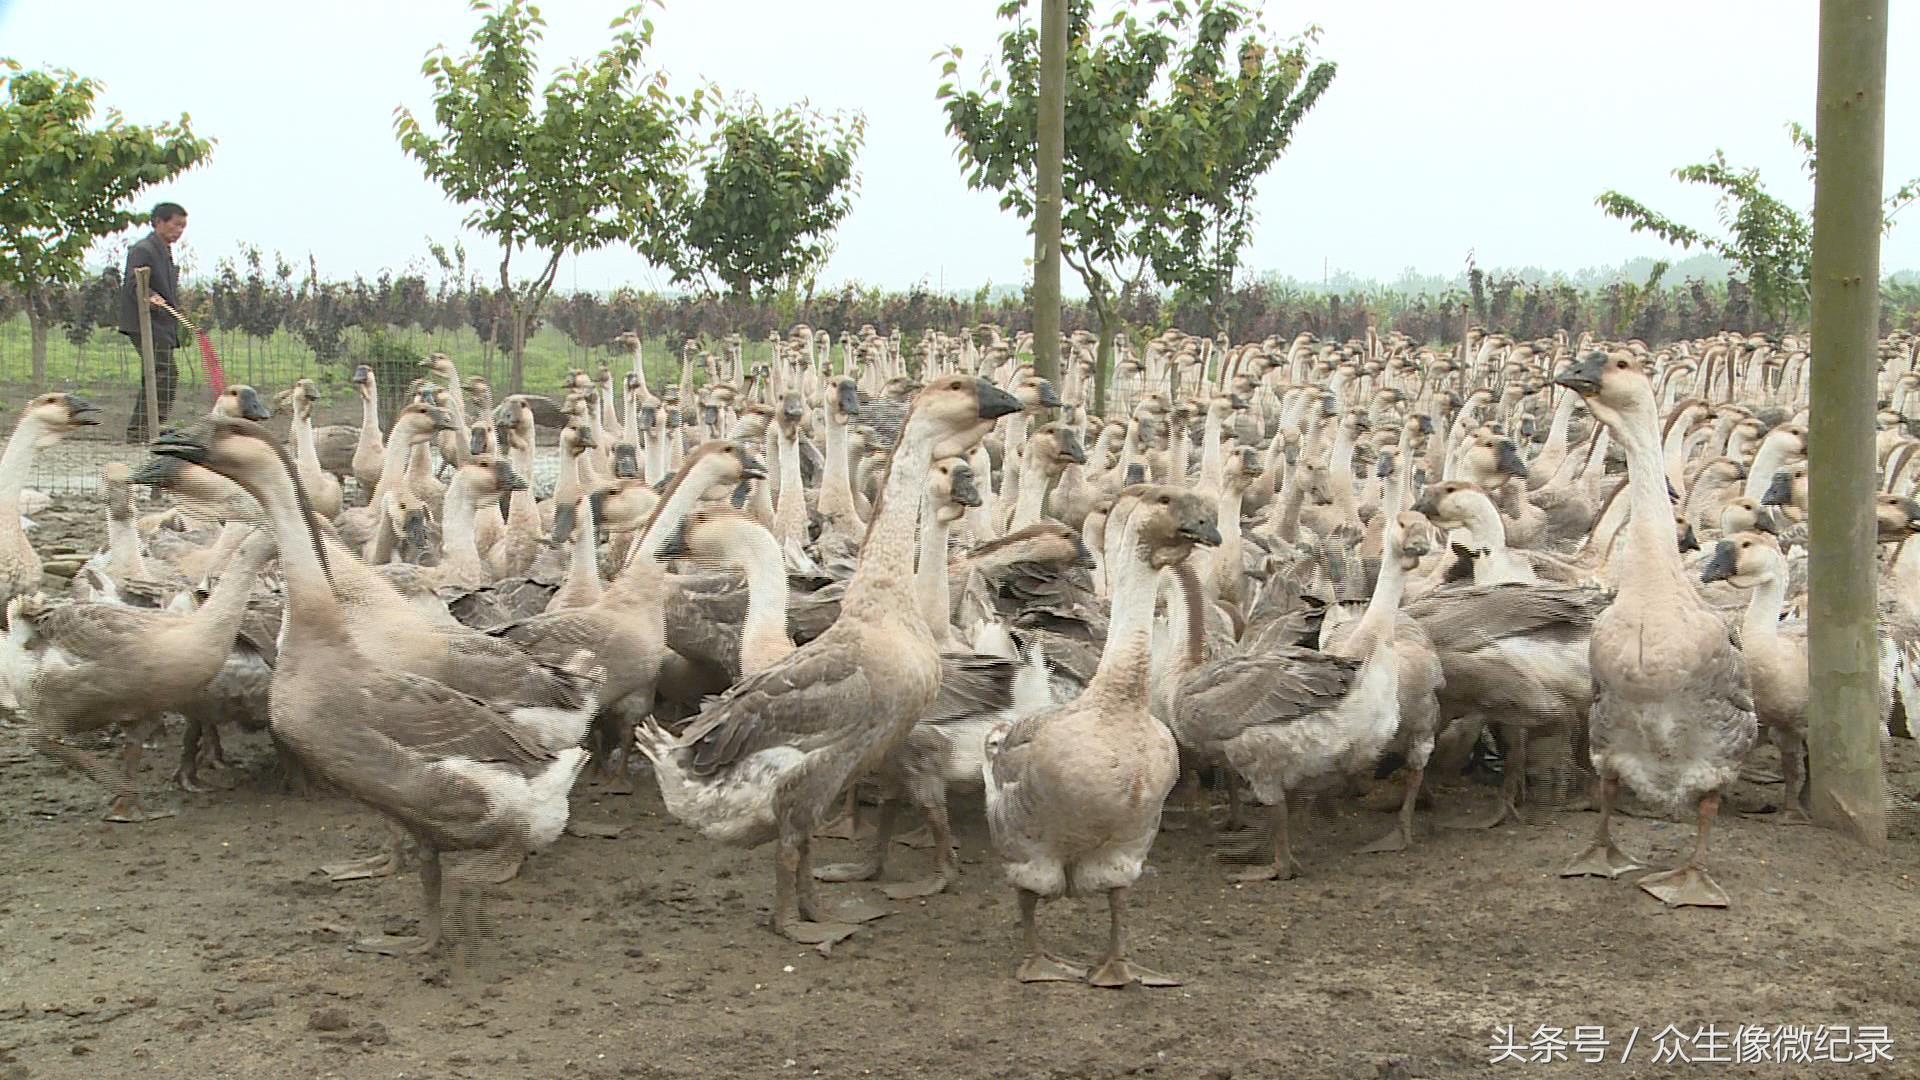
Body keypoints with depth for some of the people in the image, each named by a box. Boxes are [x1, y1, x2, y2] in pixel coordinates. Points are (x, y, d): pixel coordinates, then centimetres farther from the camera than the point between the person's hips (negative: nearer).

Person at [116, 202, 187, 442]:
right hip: (148, 325, -10)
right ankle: (154, 429, -16)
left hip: (162, 326, 10)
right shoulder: (142, 250, -9)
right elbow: (134, 284, -22)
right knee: (165, 375, -16)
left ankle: (137, 431, 19)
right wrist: (150, 297, -41)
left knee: (153, 379, 13)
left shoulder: (165, 252, 22)